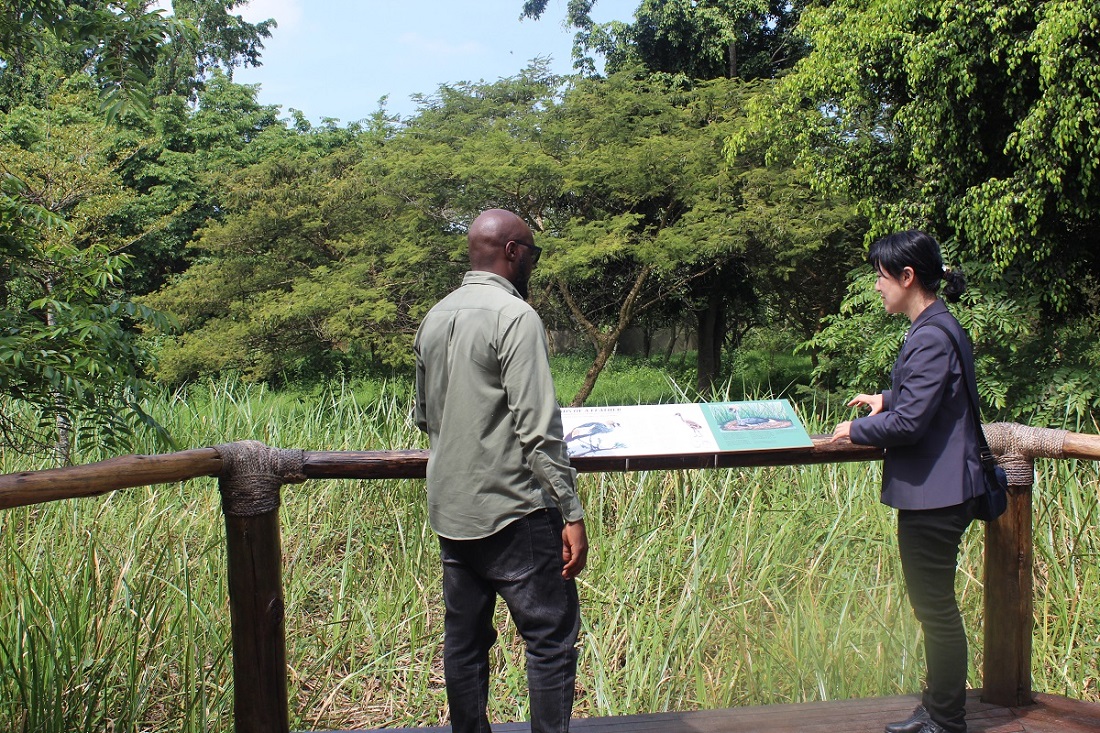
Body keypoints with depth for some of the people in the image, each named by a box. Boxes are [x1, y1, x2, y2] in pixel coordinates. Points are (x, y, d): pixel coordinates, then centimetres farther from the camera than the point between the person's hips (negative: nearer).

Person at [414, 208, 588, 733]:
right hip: (513, 512, -8)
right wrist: (571, 513, -17)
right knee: (552, 636, 2)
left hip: (449, 512, 8)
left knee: (464, 638, 14)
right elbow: (539, 428, -20)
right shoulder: (515, 316, -14)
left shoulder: (434, 318, 10)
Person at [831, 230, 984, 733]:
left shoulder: (932, 338, -21)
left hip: (934, 494, -11)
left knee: (935, 608, 1)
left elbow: (908, 423, -22)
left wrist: (855, 431, -8)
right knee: (934, 606, 19)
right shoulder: (936, 328, 11)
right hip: (937, 489, 11)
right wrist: (887, 398, 16)